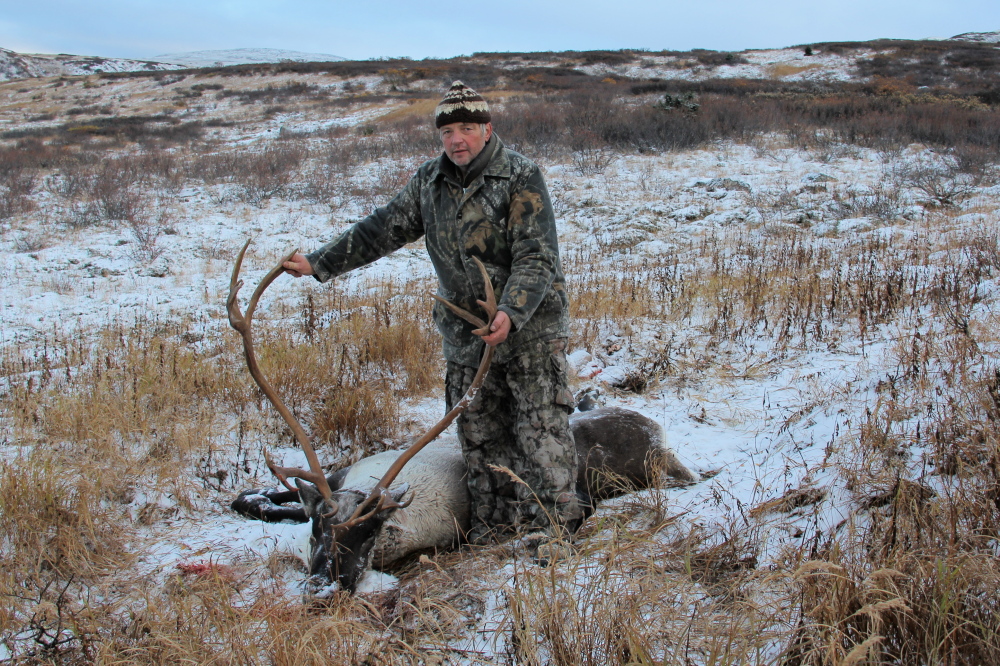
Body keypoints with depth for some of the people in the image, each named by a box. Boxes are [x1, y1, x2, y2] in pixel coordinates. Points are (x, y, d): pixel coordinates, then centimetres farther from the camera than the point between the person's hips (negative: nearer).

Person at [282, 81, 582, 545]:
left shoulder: (520, 177, -12)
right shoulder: (429, 182, 5)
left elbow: (537, 257, -18)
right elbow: (381, 230, 11)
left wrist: (511, 312, -32)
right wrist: (319, 264, 8)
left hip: (531, 326, -6)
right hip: (465, 332, 6)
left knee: (541, 427, -4)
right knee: (479, 433, 10)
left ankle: (556, 523, 6)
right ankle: (495, 523, 22)